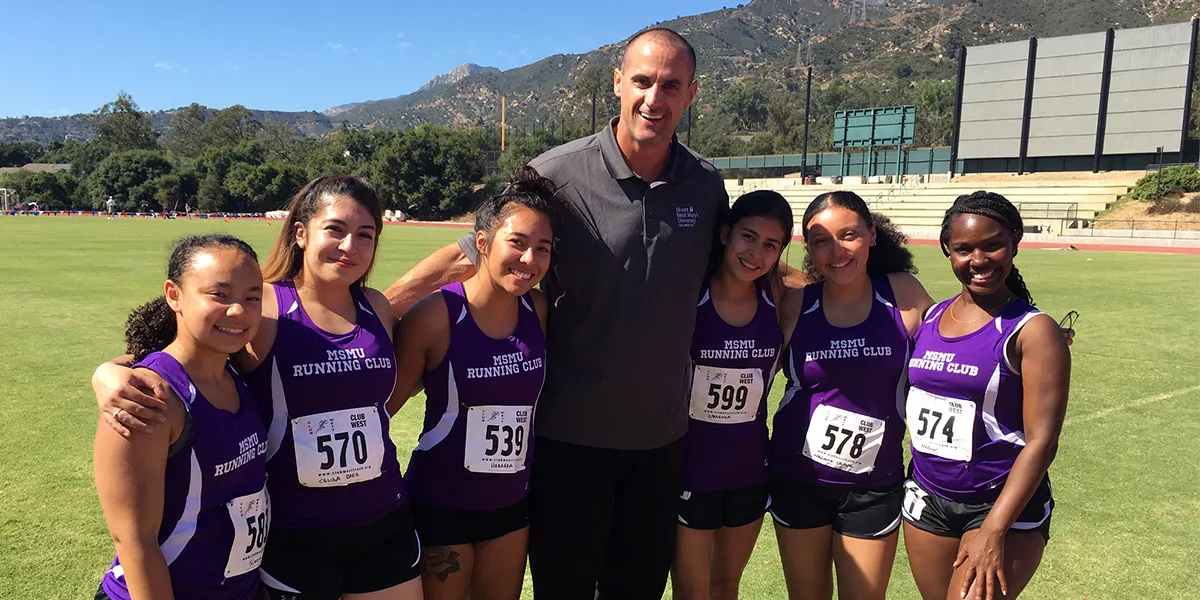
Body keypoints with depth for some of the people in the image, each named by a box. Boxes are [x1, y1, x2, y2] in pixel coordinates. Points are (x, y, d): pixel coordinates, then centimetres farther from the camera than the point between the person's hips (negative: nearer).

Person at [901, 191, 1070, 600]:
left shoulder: (1032, 331, -11)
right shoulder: (928, 317, 4)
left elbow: (1041, 440, -15)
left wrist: (993, 530, -20)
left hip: (1004, 504, -4)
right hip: (926, 498, 5)